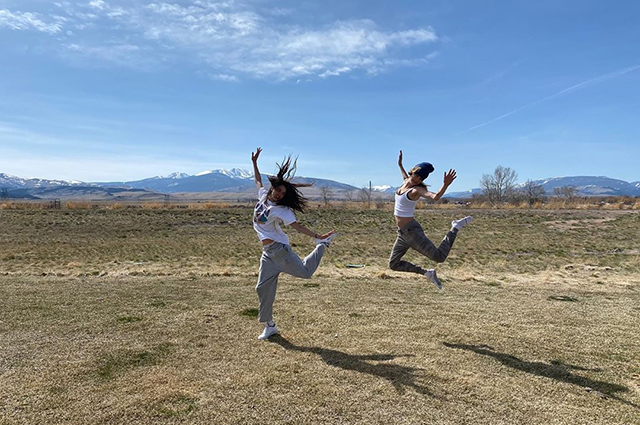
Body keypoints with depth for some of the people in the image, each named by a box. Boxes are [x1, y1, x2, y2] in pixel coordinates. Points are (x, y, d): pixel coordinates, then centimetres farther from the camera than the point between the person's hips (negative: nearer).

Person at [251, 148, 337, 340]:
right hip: (267, 252, 6)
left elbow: (297, 226, -14)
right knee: (264, 287, 4)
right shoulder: (263, 196, 6)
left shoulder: (281, 210, -11)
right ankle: (269, 325, 15)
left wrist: (317, 236, -22)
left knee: (305, 272, -5)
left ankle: (322, 244, 18)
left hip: (279, 248, -6)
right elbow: (258, 181, 24)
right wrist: (254, 163, 24)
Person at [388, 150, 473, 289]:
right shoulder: (406, 182, 9)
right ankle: (427, 273, 19)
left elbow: (435, 197, -32)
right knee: (394, 265, 11)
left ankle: (455, 227, 12)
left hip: (412, 231, -8)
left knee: (439, 257, -6)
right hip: (402, 233, 8)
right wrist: (400, 165, 41)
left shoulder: (417, 189, -12)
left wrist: (446, 185, -47)